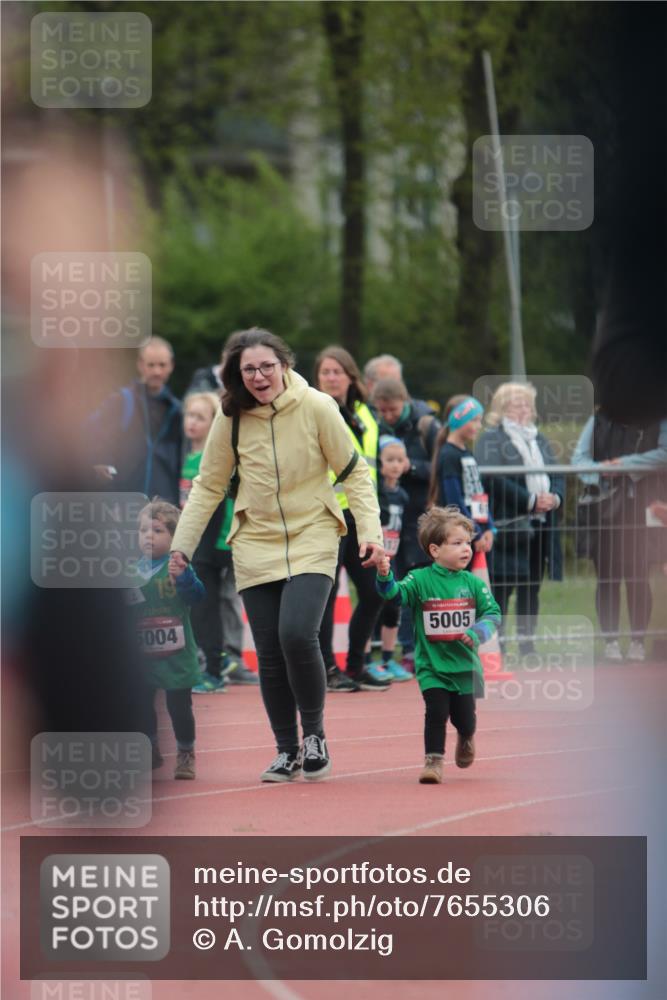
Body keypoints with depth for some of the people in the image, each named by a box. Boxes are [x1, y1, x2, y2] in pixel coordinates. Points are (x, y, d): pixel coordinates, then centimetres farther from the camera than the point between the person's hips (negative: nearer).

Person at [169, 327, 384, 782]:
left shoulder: (316, 407, -10)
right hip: (256, 546, 3)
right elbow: (209, 486, 7)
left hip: (312, 540, -3)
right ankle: (287, 751, 17)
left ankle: (314, 733, 1)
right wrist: (182, 544, 3)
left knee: (297, 635, -21)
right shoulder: (230, 419, -3)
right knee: (270, 654, 2)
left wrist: (370, 531, -12)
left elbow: (354, 472, -3)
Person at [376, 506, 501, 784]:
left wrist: (477, 632, -16)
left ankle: (466, 738, 43)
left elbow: (492, 613, 2)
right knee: (436, 712, -15)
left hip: (465, 664, 2)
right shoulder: (420, 579, -6)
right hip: (432, 665, -2)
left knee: (464, 717, 9)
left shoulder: (473, 583, 1)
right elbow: (395, 594, -18)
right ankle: (433, 761, -3)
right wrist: (384, 576, -38)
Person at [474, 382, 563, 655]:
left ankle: (527, 644, 14)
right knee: (502, 588, -8)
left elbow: (557, 476, 18)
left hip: (539, 527, 7)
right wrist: (531, 500, -18)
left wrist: (554, 497, -6)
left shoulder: (539, 440, 22)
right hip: (507, 527, -7)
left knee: (532, 590, 9)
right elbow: (493, 479, -16)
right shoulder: (490, 439, -3)